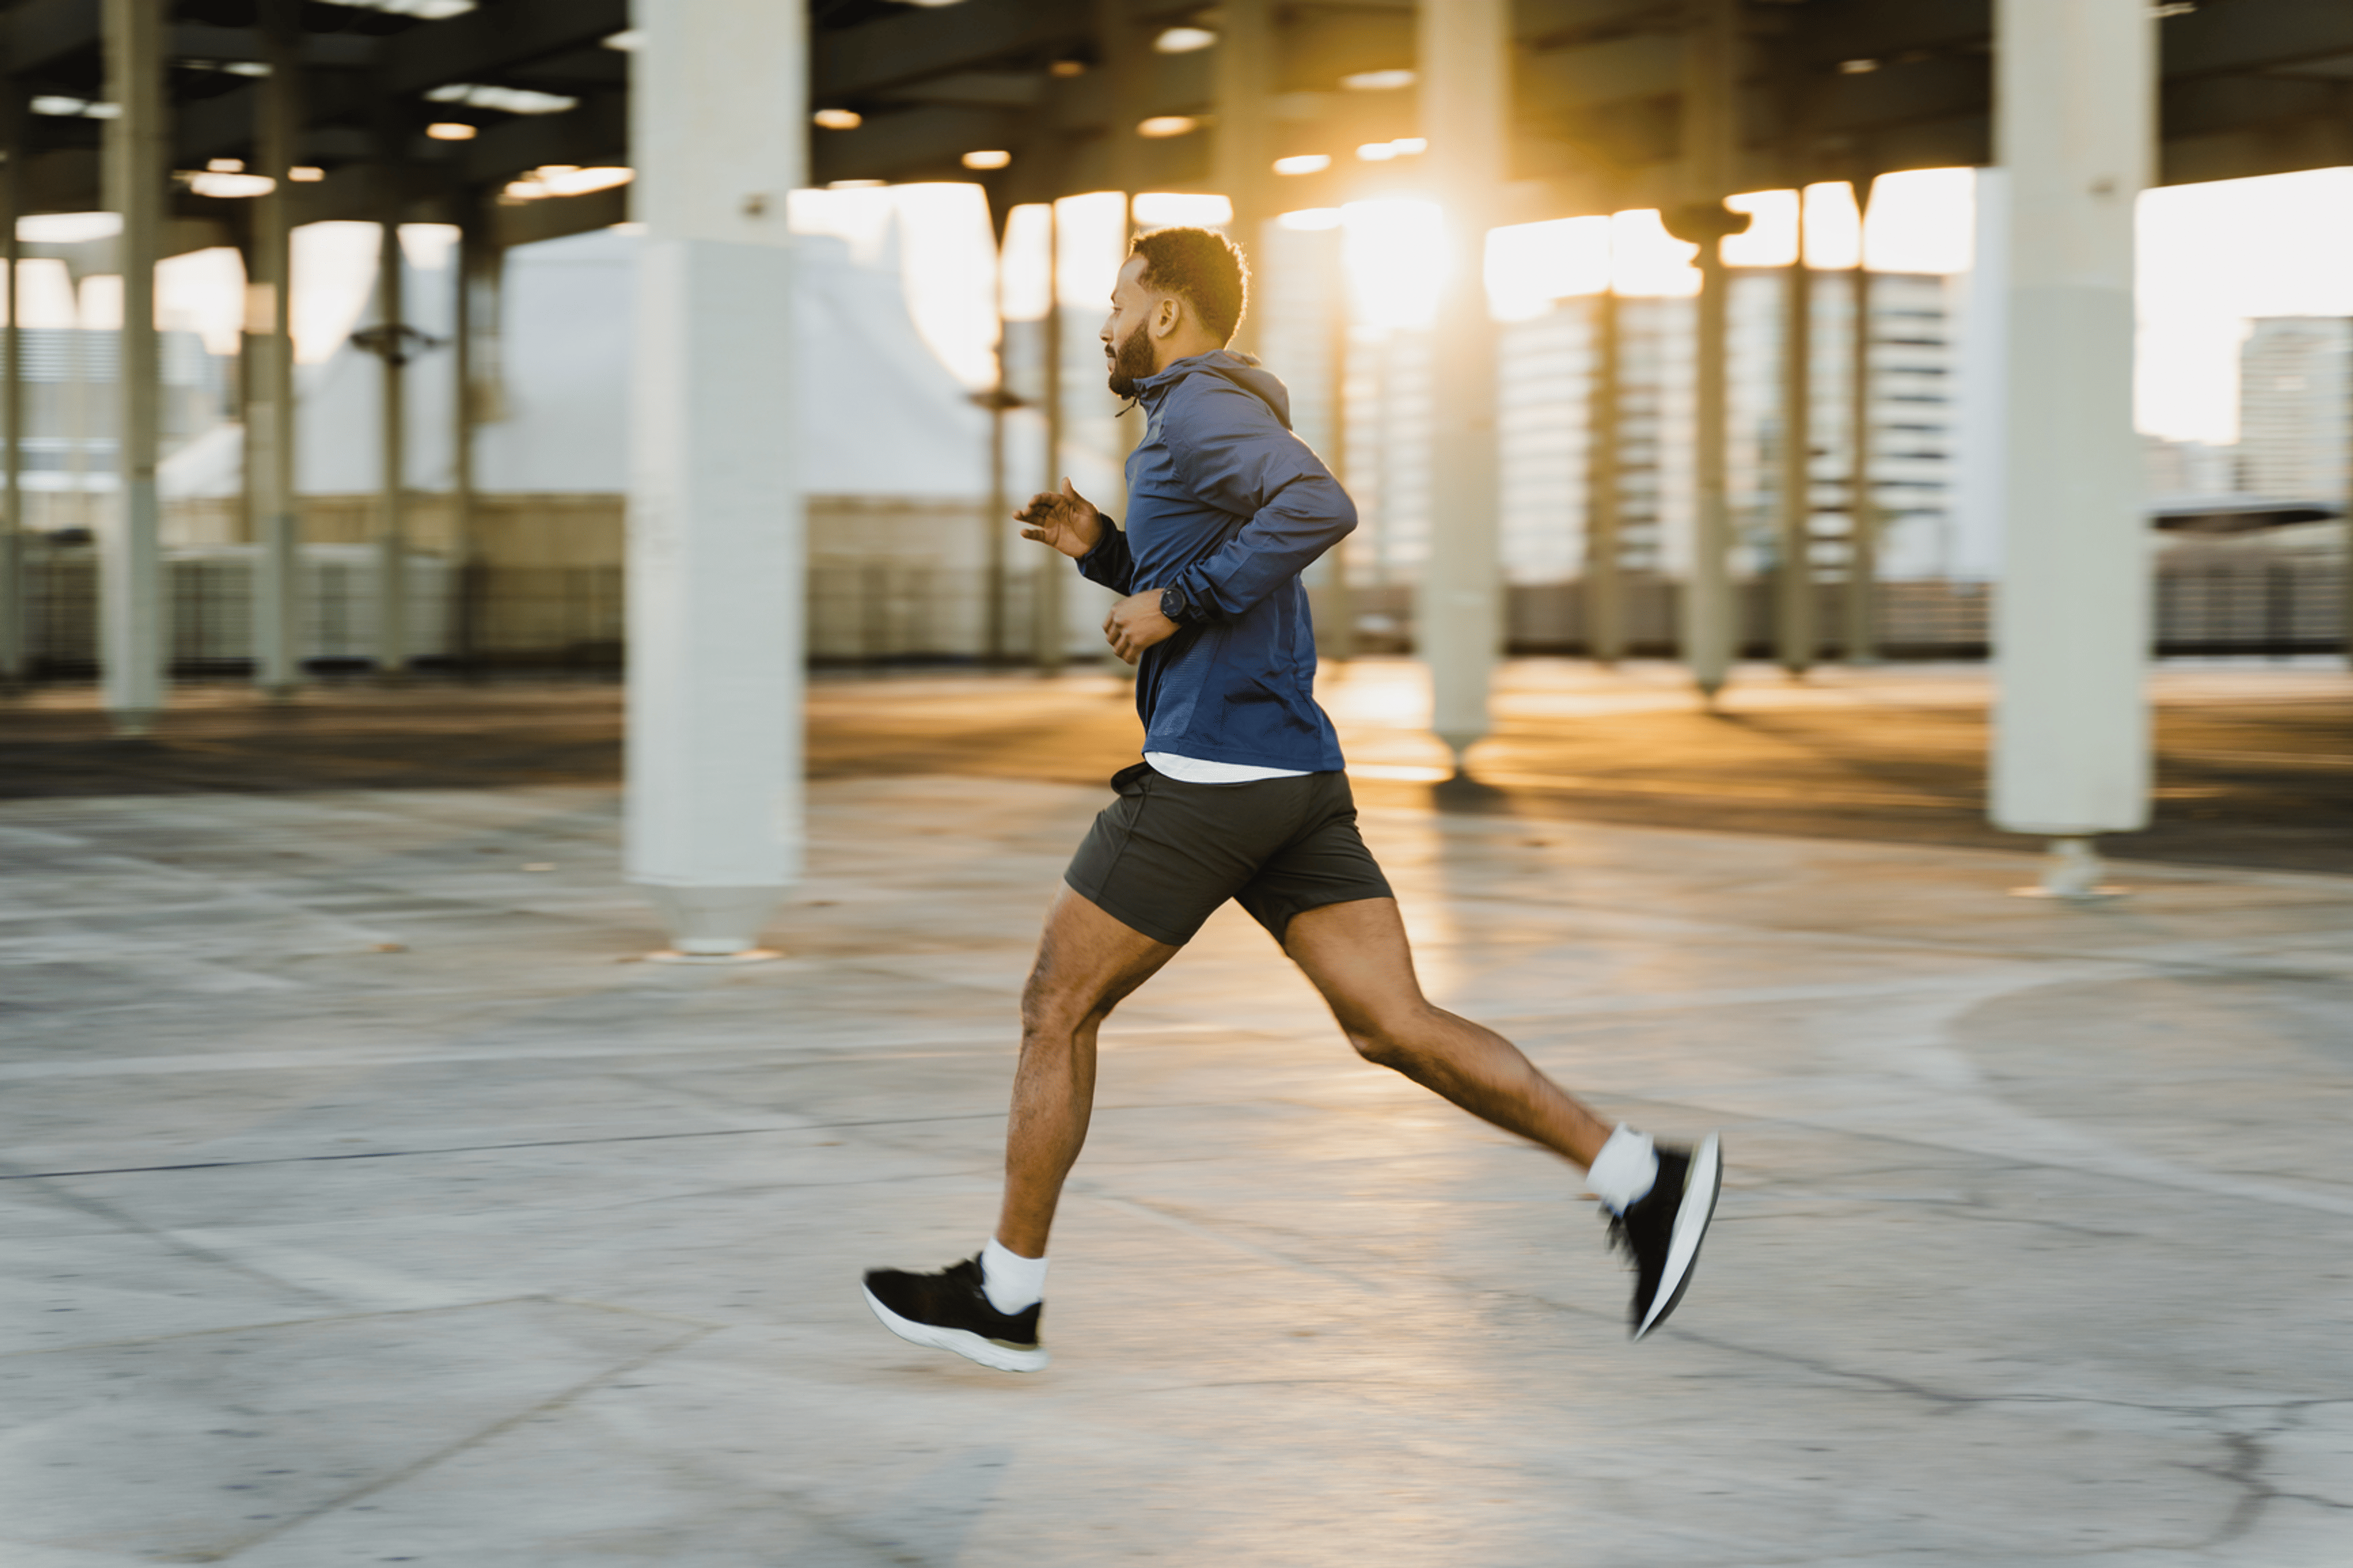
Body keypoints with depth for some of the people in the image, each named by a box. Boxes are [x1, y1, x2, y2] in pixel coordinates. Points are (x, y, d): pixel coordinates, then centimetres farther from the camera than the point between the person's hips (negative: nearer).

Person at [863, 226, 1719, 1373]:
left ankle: (1004, 1297, 11)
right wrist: (1102, 549, 19)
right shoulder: (1205, 419, 22)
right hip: (1297, 776, 10)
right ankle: (1640, 1180, -6)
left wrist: (1177, 599, -20)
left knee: (1057, 1013, 3)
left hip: (1208, 778, -10)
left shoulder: (1201, 408, -9)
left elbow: (1319, 506, -28)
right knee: (1394, 1026, 3)